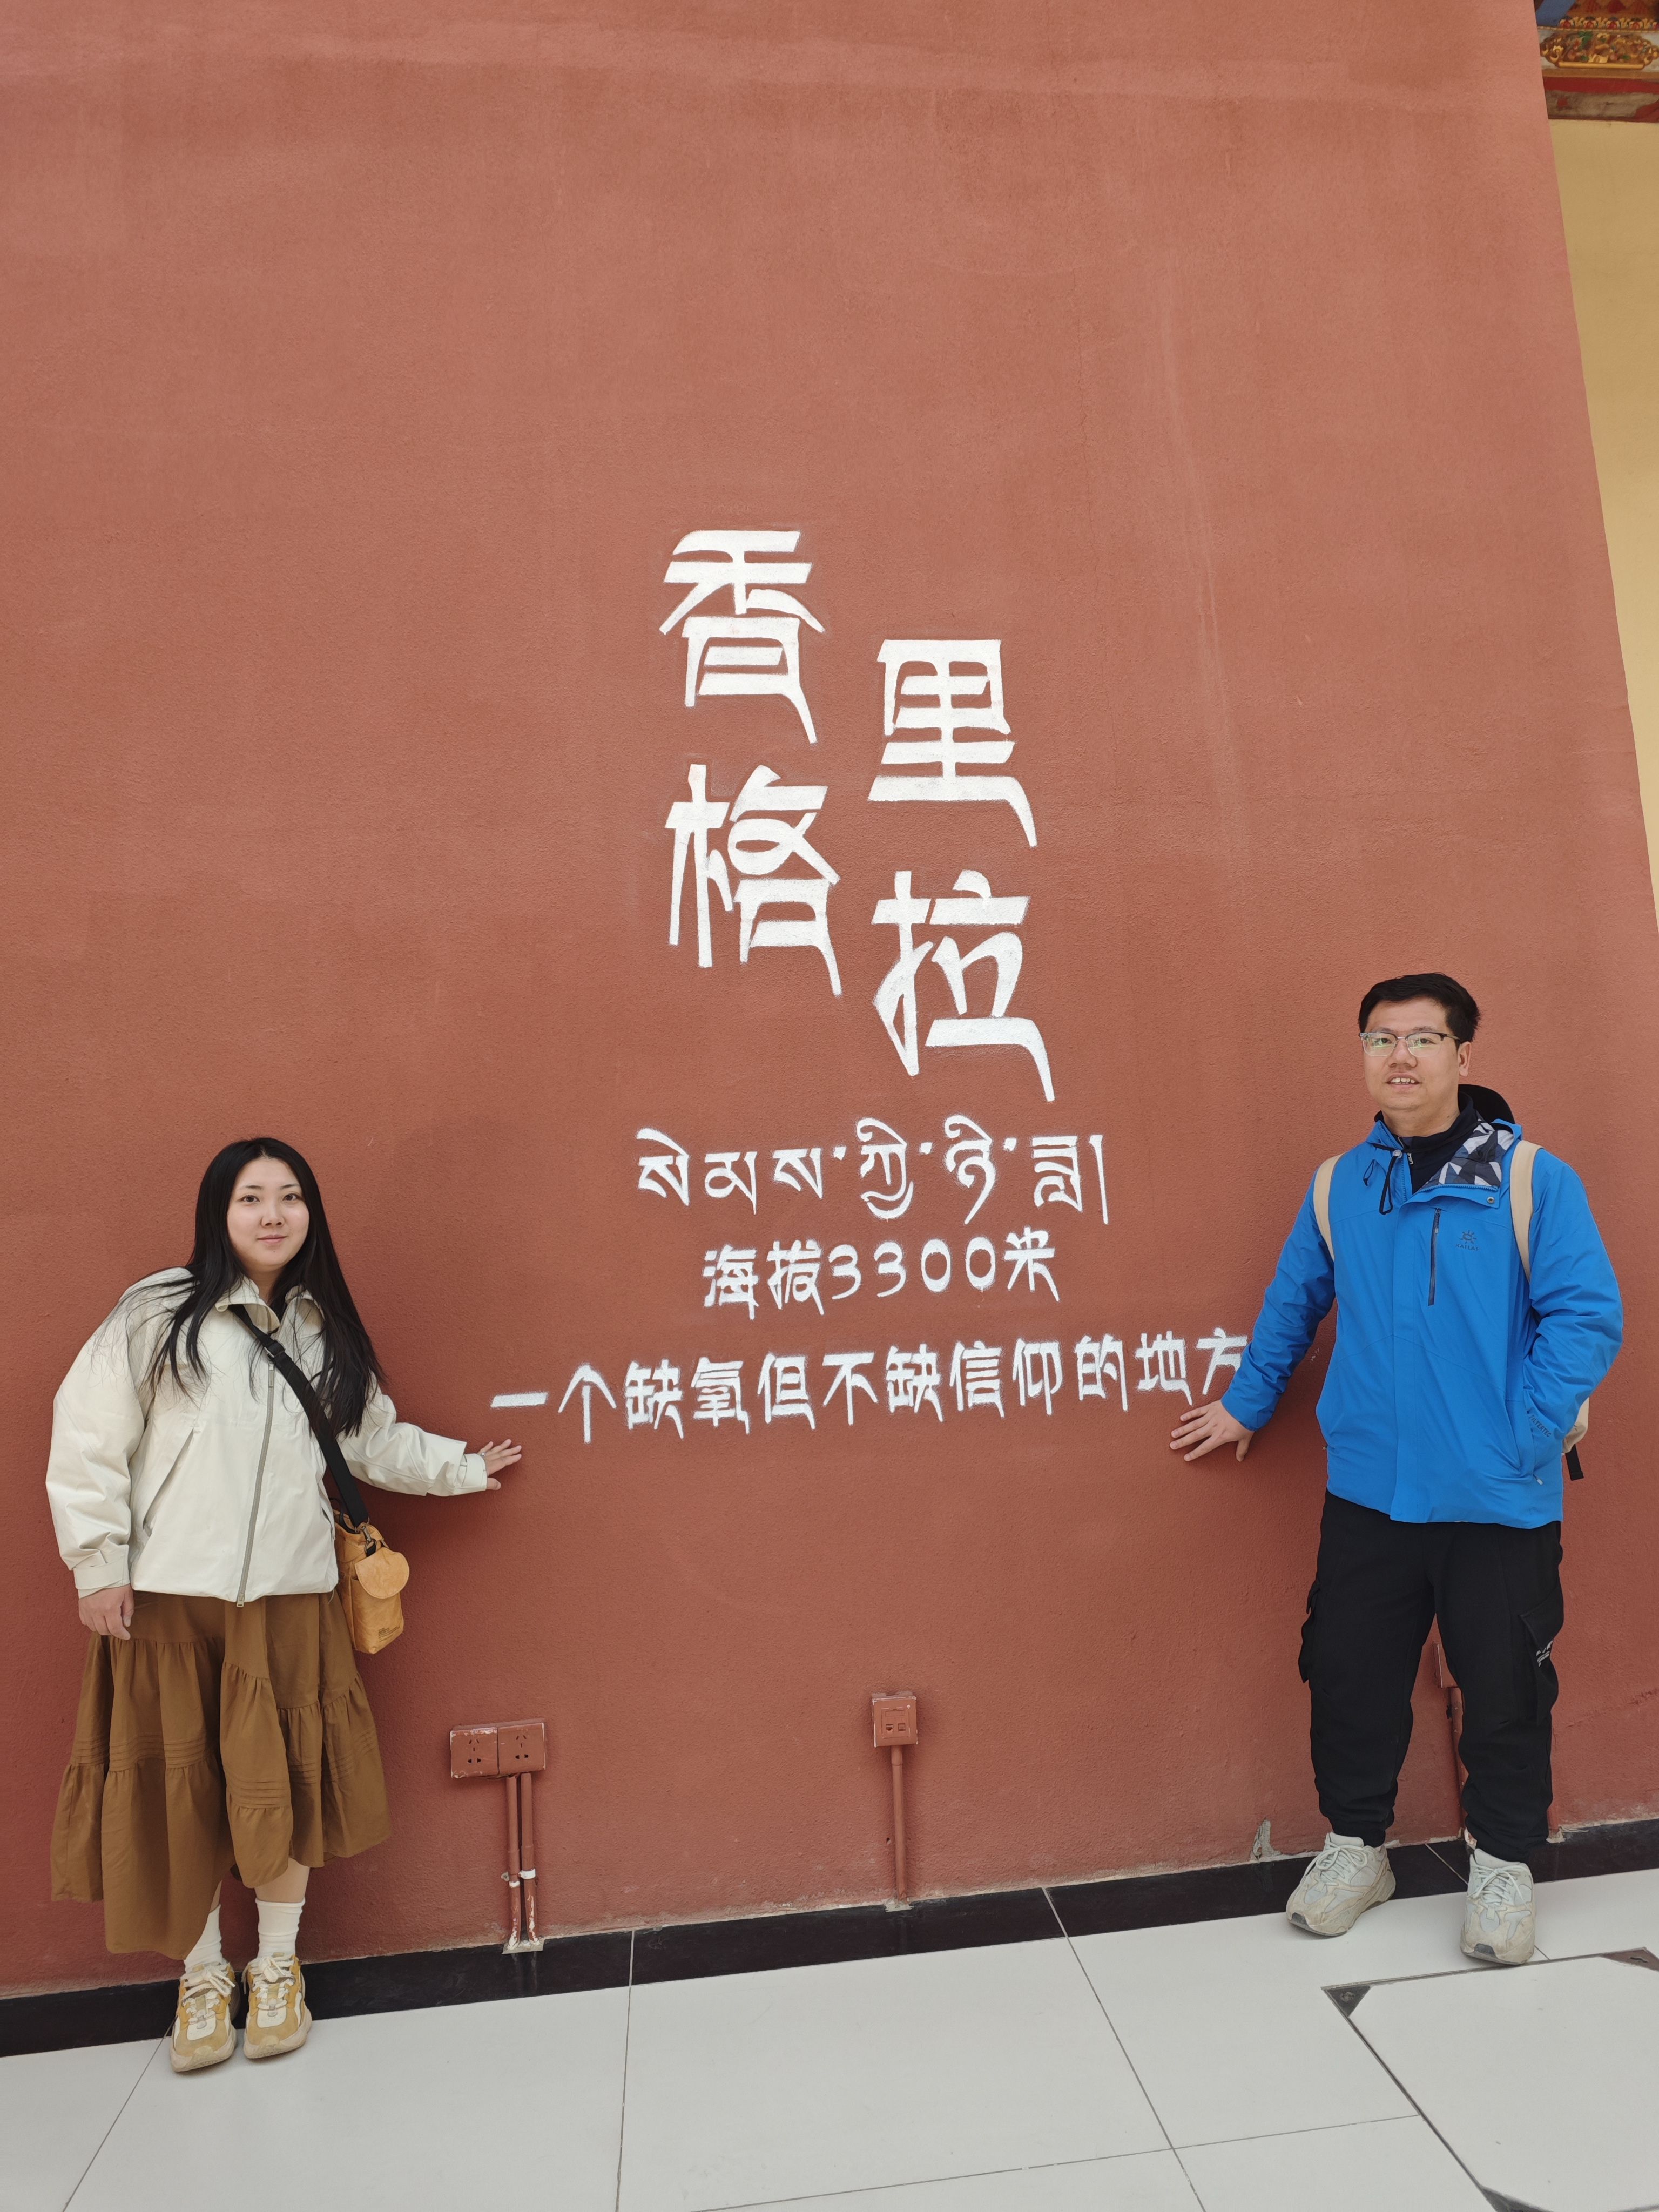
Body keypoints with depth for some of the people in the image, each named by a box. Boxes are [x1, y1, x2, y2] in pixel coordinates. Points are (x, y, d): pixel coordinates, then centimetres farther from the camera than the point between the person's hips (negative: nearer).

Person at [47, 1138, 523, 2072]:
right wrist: (99, 1564, -6)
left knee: (285, 1783, 7)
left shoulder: (323, 1331, 9)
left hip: (291, 1596, 3)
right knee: (181, 1786, 8)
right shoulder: (160, 1313, -5)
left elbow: (375, 1440, 17)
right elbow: (89, 1437, -5)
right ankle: (203, 1977, 28)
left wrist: (464, 1465, 19)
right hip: (169, 1594, -2)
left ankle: (279, 1969, 28)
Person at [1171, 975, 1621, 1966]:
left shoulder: (1534, 1179, -8)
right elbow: (1292, 1308, 15)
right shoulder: (1338, 1187, 4)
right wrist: (1246, 1404, 19)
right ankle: (1355, 1845, 33)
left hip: (1499, 1503, -3)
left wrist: (1523, 1437, -15)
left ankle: (1504, 1865, 34)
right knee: (1350, 1675, 11)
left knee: (1504, 1689, 10)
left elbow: (1588, 1317, -11)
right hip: (1366, 1493, 3)